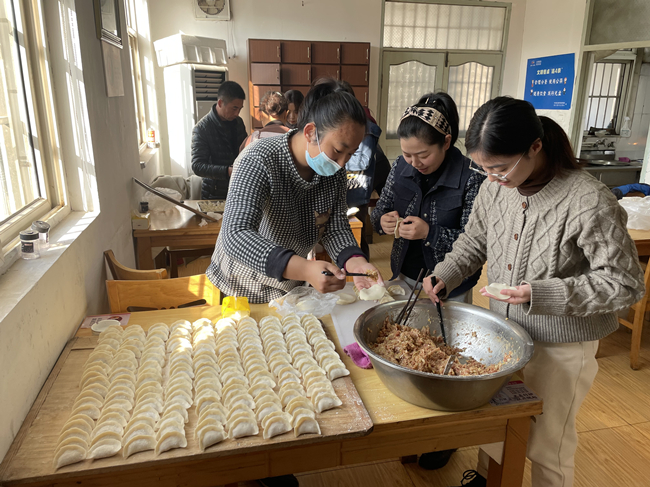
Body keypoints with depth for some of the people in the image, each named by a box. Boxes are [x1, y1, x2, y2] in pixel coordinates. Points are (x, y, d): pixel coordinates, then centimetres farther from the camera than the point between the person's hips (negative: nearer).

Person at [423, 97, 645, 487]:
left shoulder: (590, 202, -26)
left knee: (547, 445, 16)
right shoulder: (495, 188, -9)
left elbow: (626, 285, -18)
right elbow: (474, 242, 7)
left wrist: (544, 294, -30)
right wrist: (446, 275, -10)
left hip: (561, 348, -5)